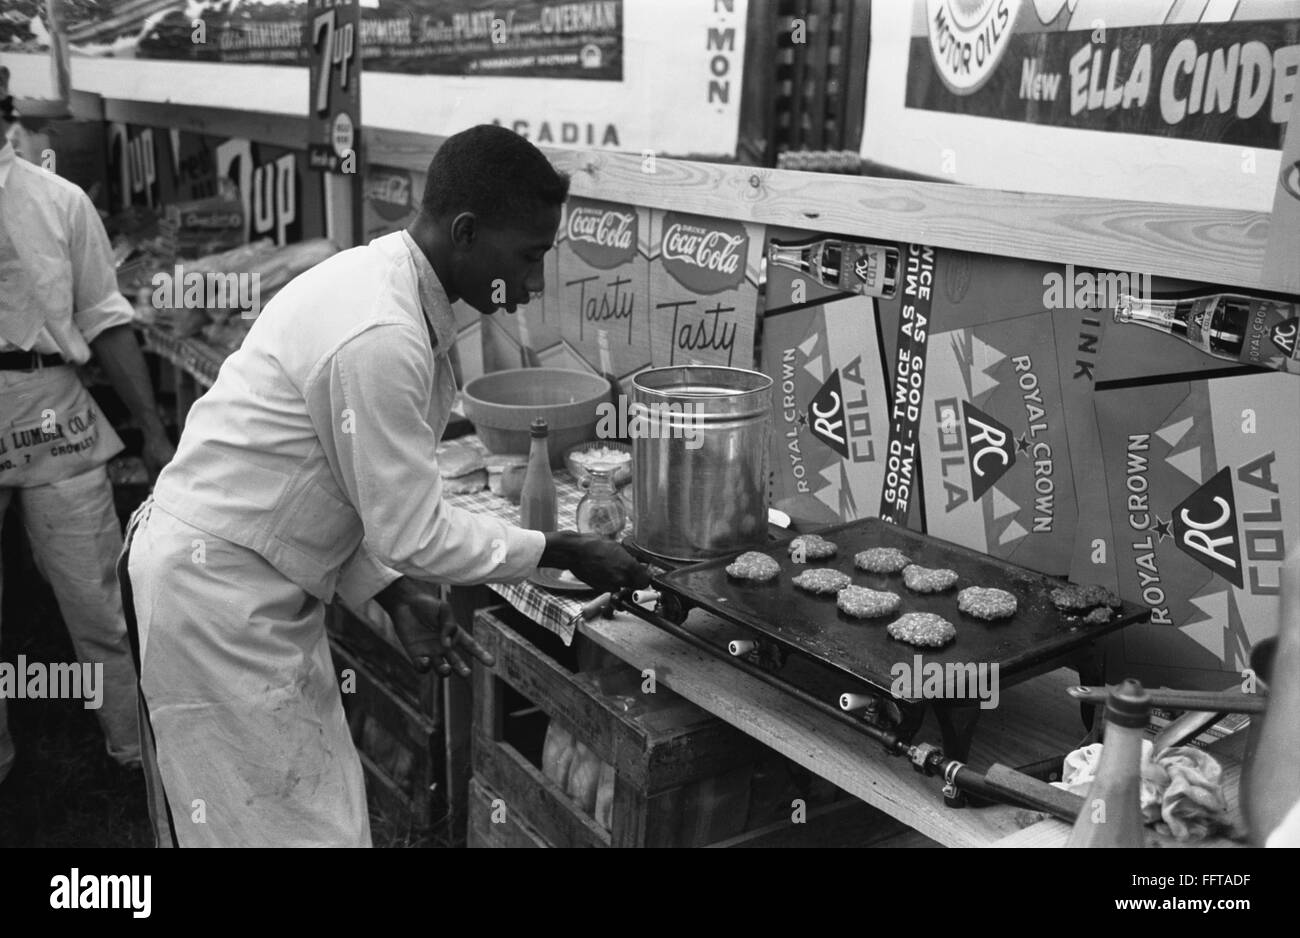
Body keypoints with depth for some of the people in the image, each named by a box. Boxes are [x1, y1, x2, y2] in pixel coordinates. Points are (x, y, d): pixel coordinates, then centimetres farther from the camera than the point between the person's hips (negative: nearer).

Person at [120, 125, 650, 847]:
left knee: (321, 801, 17)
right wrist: (559, 552, -10)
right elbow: (416, 535, -21)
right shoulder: (381, 338, -27)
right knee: (289, 823, 3)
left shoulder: (376, 275, 3)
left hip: (255, 584, 9)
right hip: (218, 592, -9)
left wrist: (394, 592, 2)